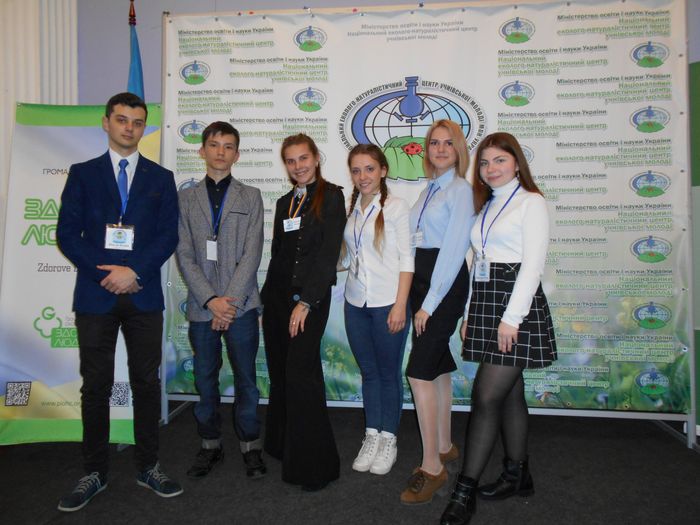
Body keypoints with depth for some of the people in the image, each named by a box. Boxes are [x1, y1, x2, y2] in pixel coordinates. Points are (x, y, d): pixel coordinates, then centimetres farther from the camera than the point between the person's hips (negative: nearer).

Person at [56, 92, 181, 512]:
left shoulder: (161, 177, 10)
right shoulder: (83, 174, 9)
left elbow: (169, 235, 1)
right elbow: (67, 234, 1)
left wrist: (134, 271, -11)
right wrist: (106, 273, -11)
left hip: (144, 296, 1)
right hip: (96, 294, 0)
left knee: (147, 382, 7)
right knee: (96, 386, 7)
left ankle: (149, 467, 21)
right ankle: (95, 473, 22)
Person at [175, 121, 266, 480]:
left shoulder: (250, 197, 5)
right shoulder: (186, 198, 8)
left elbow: (252, 254, -3)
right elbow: (185, 255, 1)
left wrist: (231, 300, -12)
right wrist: (211, 300, -10)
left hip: (241, 305, -1)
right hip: (201, 307, 2)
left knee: (246, 380, 7)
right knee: (205, 380, 11)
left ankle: (250, 446, 23)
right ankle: (210, 446, 28)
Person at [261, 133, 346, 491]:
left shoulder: (331, 196, -4)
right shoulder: (284, 203, 15)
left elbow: (329, 253, -12)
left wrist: (305, 301, -17)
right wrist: (267, 298, 11)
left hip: (311, 295, -6)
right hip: (277, 294, 6)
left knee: (300, 371, -10)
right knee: (280, 371, 12)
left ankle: (314, 462, 2)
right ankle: (281, 444, 29)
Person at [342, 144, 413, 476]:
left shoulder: (396, 207, -5)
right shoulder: (350, 210, 10)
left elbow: (406, 258, -8)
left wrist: (400, 305, -13)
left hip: (387, 302, -4)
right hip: (355, 302, 5)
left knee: (389, 372, 7)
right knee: (368, 371, 13)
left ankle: (388, 439, 23)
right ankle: (371, 435, 27)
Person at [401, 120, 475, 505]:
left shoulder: (460, 190, -9)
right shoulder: (429, 190, 15)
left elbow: (453, 250, -16)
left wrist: (429, 304, -16)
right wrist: (419, 298, 8)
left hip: (446, 284, -8)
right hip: (422, 279, 8)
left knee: (419, 373, -11)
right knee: (439, 368, 15)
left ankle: (432, 466, 1)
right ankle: (445, 446, 30)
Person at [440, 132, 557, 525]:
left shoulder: (531, 203, -4)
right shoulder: (486, 206, 18)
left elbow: (533, 264, -12)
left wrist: (511, 317, -18)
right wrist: (470, 312, 11)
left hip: (516, 303, -7)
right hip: (485, 304, 7)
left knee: (486, 396, -8)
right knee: (510, 393, 14)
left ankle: (466, 491, 1)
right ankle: (518, 475, 28)